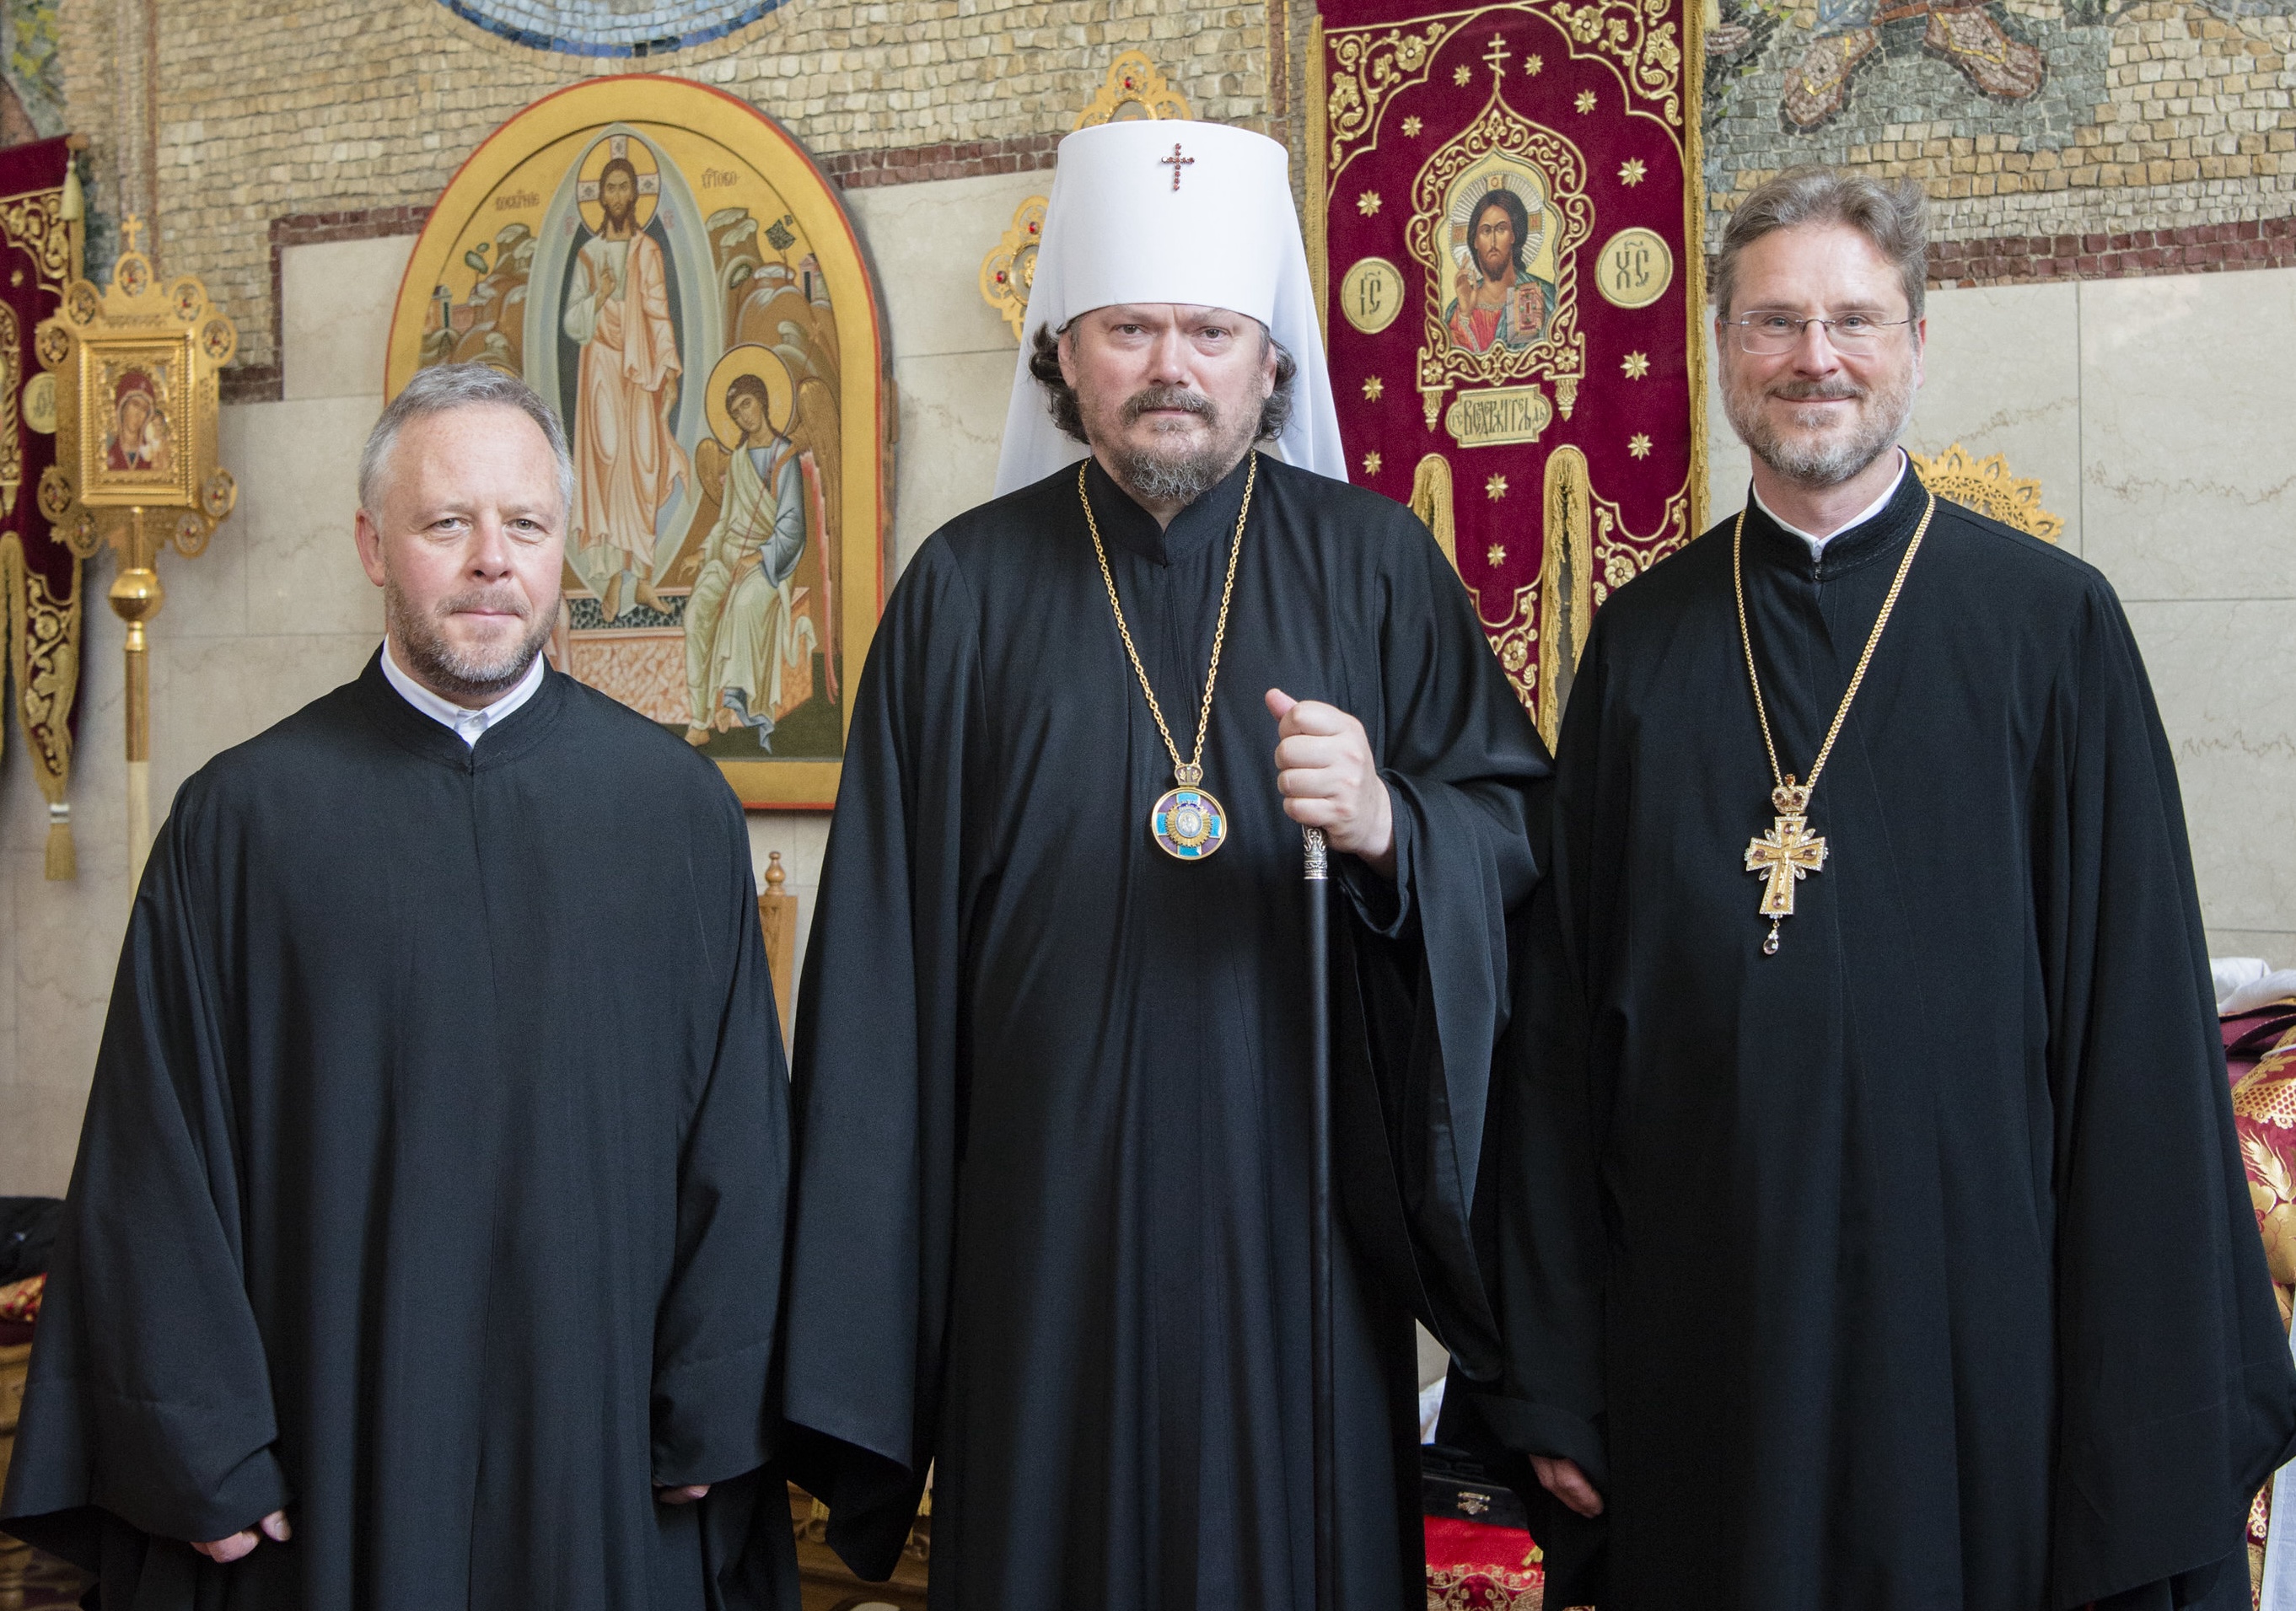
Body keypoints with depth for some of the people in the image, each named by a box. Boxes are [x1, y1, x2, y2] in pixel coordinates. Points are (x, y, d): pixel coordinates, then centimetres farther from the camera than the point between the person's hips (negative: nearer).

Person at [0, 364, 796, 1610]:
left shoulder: (674, 803, 1)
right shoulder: (242, 817, -2)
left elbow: (737, 1129, 2)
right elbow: (161, 1156, -2)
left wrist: (712, 1410, -2)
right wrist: (196, 1450, -5)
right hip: (334, 1446, -1)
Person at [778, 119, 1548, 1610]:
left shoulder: (1378, 566, 4)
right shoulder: (968, 589, 3)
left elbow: (1518, 832, 1)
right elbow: (889, 938, 3)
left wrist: (1389, 825, -21)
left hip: (1297, 1208, 0)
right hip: (1043, 1226, 0)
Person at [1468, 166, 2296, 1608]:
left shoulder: (2051, 623, -2)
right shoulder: (1644, 640, 5)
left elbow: (2140, 1026, -4)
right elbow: (1564, 1015, 5)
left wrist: (2159, 1423, -6)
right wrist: (1550, 1369, 4)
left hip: (1971, 1323, -2)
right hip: (1700, 1322, 2)